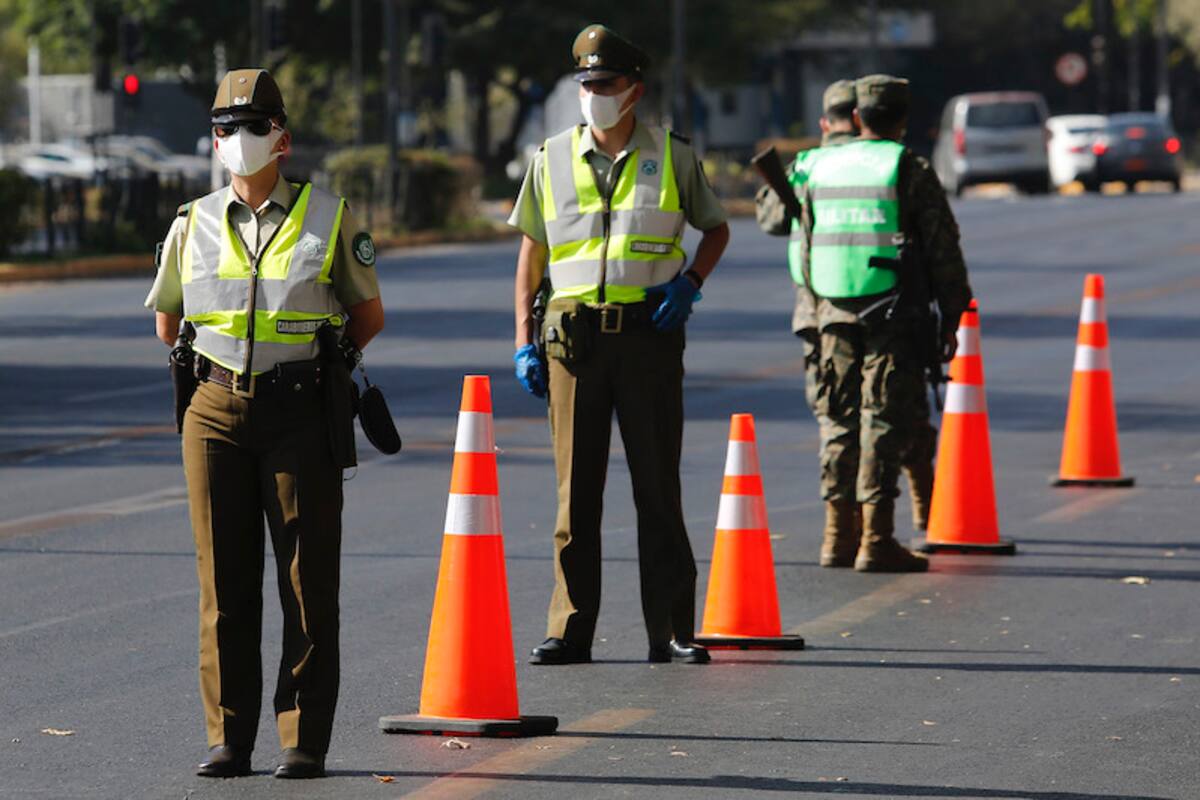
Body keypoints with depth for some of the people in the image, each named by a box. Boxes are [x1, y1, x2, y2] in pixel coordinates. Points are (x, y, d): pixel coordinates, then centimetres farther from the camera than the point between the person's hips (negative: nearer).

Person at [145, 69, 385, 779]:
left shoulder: (329, 217, 1)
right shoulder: (193, 226, 8)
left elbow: (369, 315, 12)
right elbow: (167, 318, 23)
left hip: (301, 417, -2)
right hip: (216, 417, 2)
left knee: (309, 584, -1)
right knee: (225, 585, 2)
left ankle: (306, 741, 4)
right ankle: (229, 739, 7)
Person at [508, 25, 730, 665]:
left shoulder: (671, 156, 4)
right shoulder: (552, 159, 8)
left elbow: (715, 228, 18)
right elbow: (531, 251, 14)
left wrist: (690, 281, -2)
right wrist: (524, 340, 6)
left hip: (648, 333, -1)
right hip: (574, 334, 1)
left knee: (658, 488, 1)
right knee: (575, 489, 2)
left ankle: (671, 630, 5)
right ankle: (570, 630, 7)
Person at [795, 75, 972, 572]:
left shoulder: (821, 169, 11)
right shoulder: (911, 171, -5)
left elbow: (806, 248, 14)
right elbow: (943, 251, -5)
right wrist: (951, 317, 2)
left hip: (834, 313, 5)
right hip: (892, 317, -5)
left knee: (839, 417, 12)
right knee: (886, 419, -3)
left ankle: (838, 536, 13)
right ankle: (876, 540, -7)